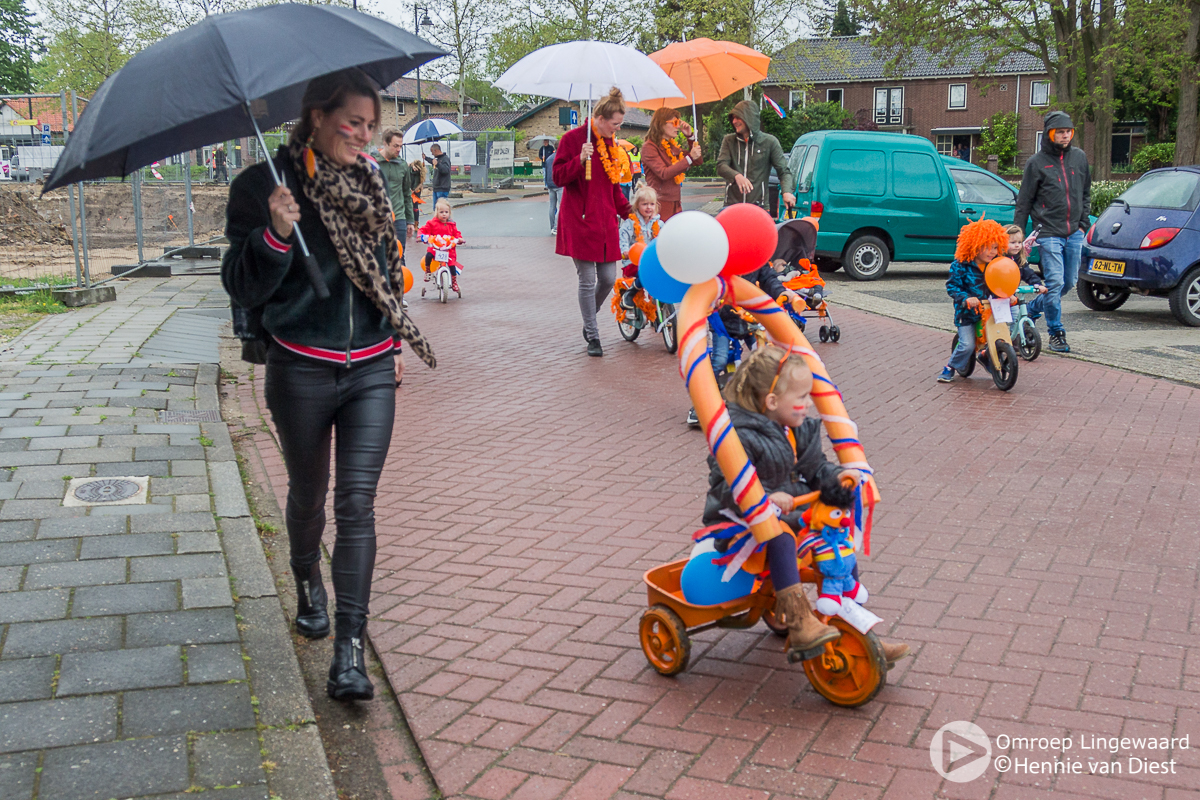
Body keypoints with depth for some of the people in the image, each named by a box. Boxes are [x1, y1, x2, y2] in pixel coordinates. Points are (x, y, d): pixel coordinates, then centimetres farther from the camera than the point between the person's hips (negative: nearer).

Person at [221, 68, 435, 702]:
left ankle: (349, 652, -4)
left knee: (357, 503, -6)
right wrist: (275, 234, -28)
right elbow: (242, 287, -12)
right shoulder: (264, 186, -8)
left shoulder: (370, 179, 7)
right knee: (307, 496, 15)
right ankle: (308, 585, 46)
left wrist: (393, 339, 24)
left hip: (371, 369, 3)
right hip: (302, 370, -2)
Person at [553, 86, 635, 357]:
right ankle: (592, 335, 9)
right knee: (588, 280, -3)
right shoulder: (573, 138, -5)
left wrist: (628, 212, 17)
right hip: (580, 220, -6)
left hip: (605, 220, 6)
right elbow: (559, 177, -8)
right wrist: (580, 160, -23)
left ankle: (589, 321, 29)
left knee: (608, 278, 4)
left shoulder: (610, 143, 15)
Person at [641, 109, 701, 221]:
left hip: (675, 204, 7)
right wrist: (690, 157, -22)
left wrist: (690, 136, 9)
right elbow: (664, 173, -20)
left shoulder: (672, 146, 17)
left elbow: (698, 161, 19)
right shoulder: (649, 147, -7)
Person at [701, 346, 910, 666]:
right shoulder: (740, 436, -19)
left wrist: (837, 475, -7)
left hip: (790, 514, 8)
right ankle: (800, 626, -36)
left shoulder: (799, 429, 7)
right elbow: (725, 486, -26)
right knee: (780, 539, -37)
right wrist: (764, 499, -40)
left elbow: (813, 466, 14)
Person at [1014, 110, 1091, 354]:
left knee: (1069, 282, 9)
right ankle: (1056, 332, 2)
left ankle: (1037, 307, 31)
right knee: (1055, 283, -10)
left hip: (1074, 233, 5)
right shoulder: (1037, 162, -2)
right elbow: (1024, 202, 2)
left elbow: (1086, 194, 20)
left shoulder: (1079, 157, 9)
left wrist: (1083, 223, 12)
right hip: (1049, 233, -5)